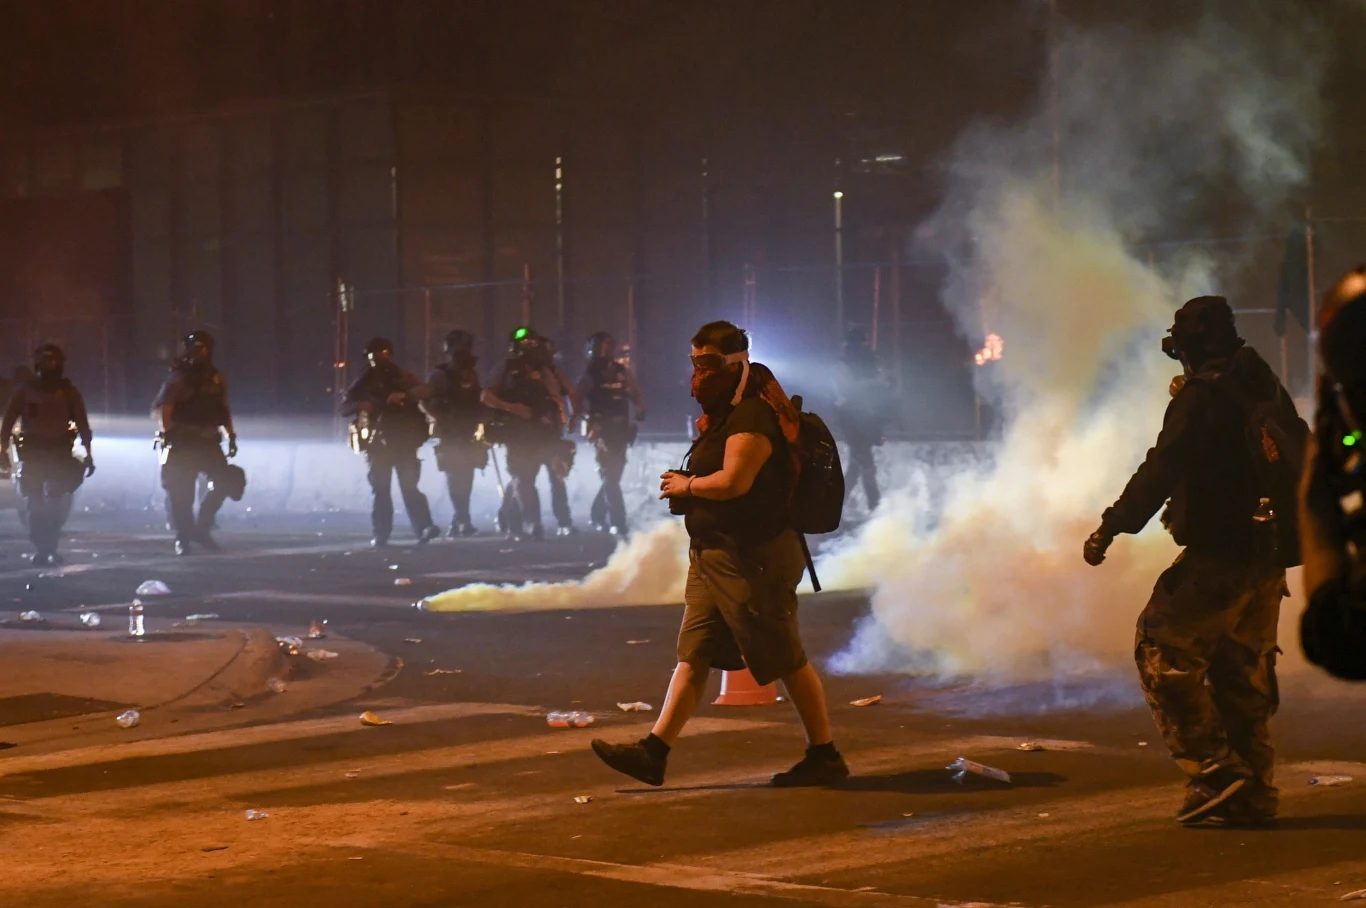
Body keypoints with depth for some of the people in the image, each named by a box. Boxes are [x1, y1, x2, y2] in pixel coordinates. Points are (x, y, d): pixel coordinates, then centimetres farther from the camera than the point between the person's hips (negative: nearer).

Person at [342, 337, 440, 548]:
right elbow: (345, 407, 7)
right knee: (381, 489, -3)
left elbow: (425, 391, -5)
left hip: (404, 440, -1)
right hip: (379, 442, 1)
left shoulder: (402, 377, 11)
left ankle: (423, 528, -20)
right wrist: (360, 405, -16)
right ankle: (381, 535, 0)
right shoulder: (364, 381, 12)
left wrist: (404, 395, -25)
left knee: (409, 485, -12)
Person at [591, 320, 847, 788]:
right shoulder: (723, 416, 16)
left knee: (786, 661, -2)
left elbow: (733, 481, -27)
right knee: (693, 656, 6)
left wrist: (687, 486, -11)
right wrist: (685, 489, 7)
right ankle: (653, 752, 4)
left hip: (754, 558, -10)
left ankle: (825, 757, 8)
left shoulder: (753, 417, -17)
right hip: (714, 556, 10)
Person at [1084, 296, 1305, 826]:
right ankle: (1252, 791, 12)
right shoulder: (1269, 393, 16)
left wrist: (1112, 526, -16)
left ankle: (1214, 769, -13)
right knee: (1243, 668, 14)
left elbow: (1164, 468, -17)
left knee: (1163, 649, -4)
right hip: (1269, 558, 9)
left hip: (1220, 555, -9)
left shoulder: (1201, 395, -10)